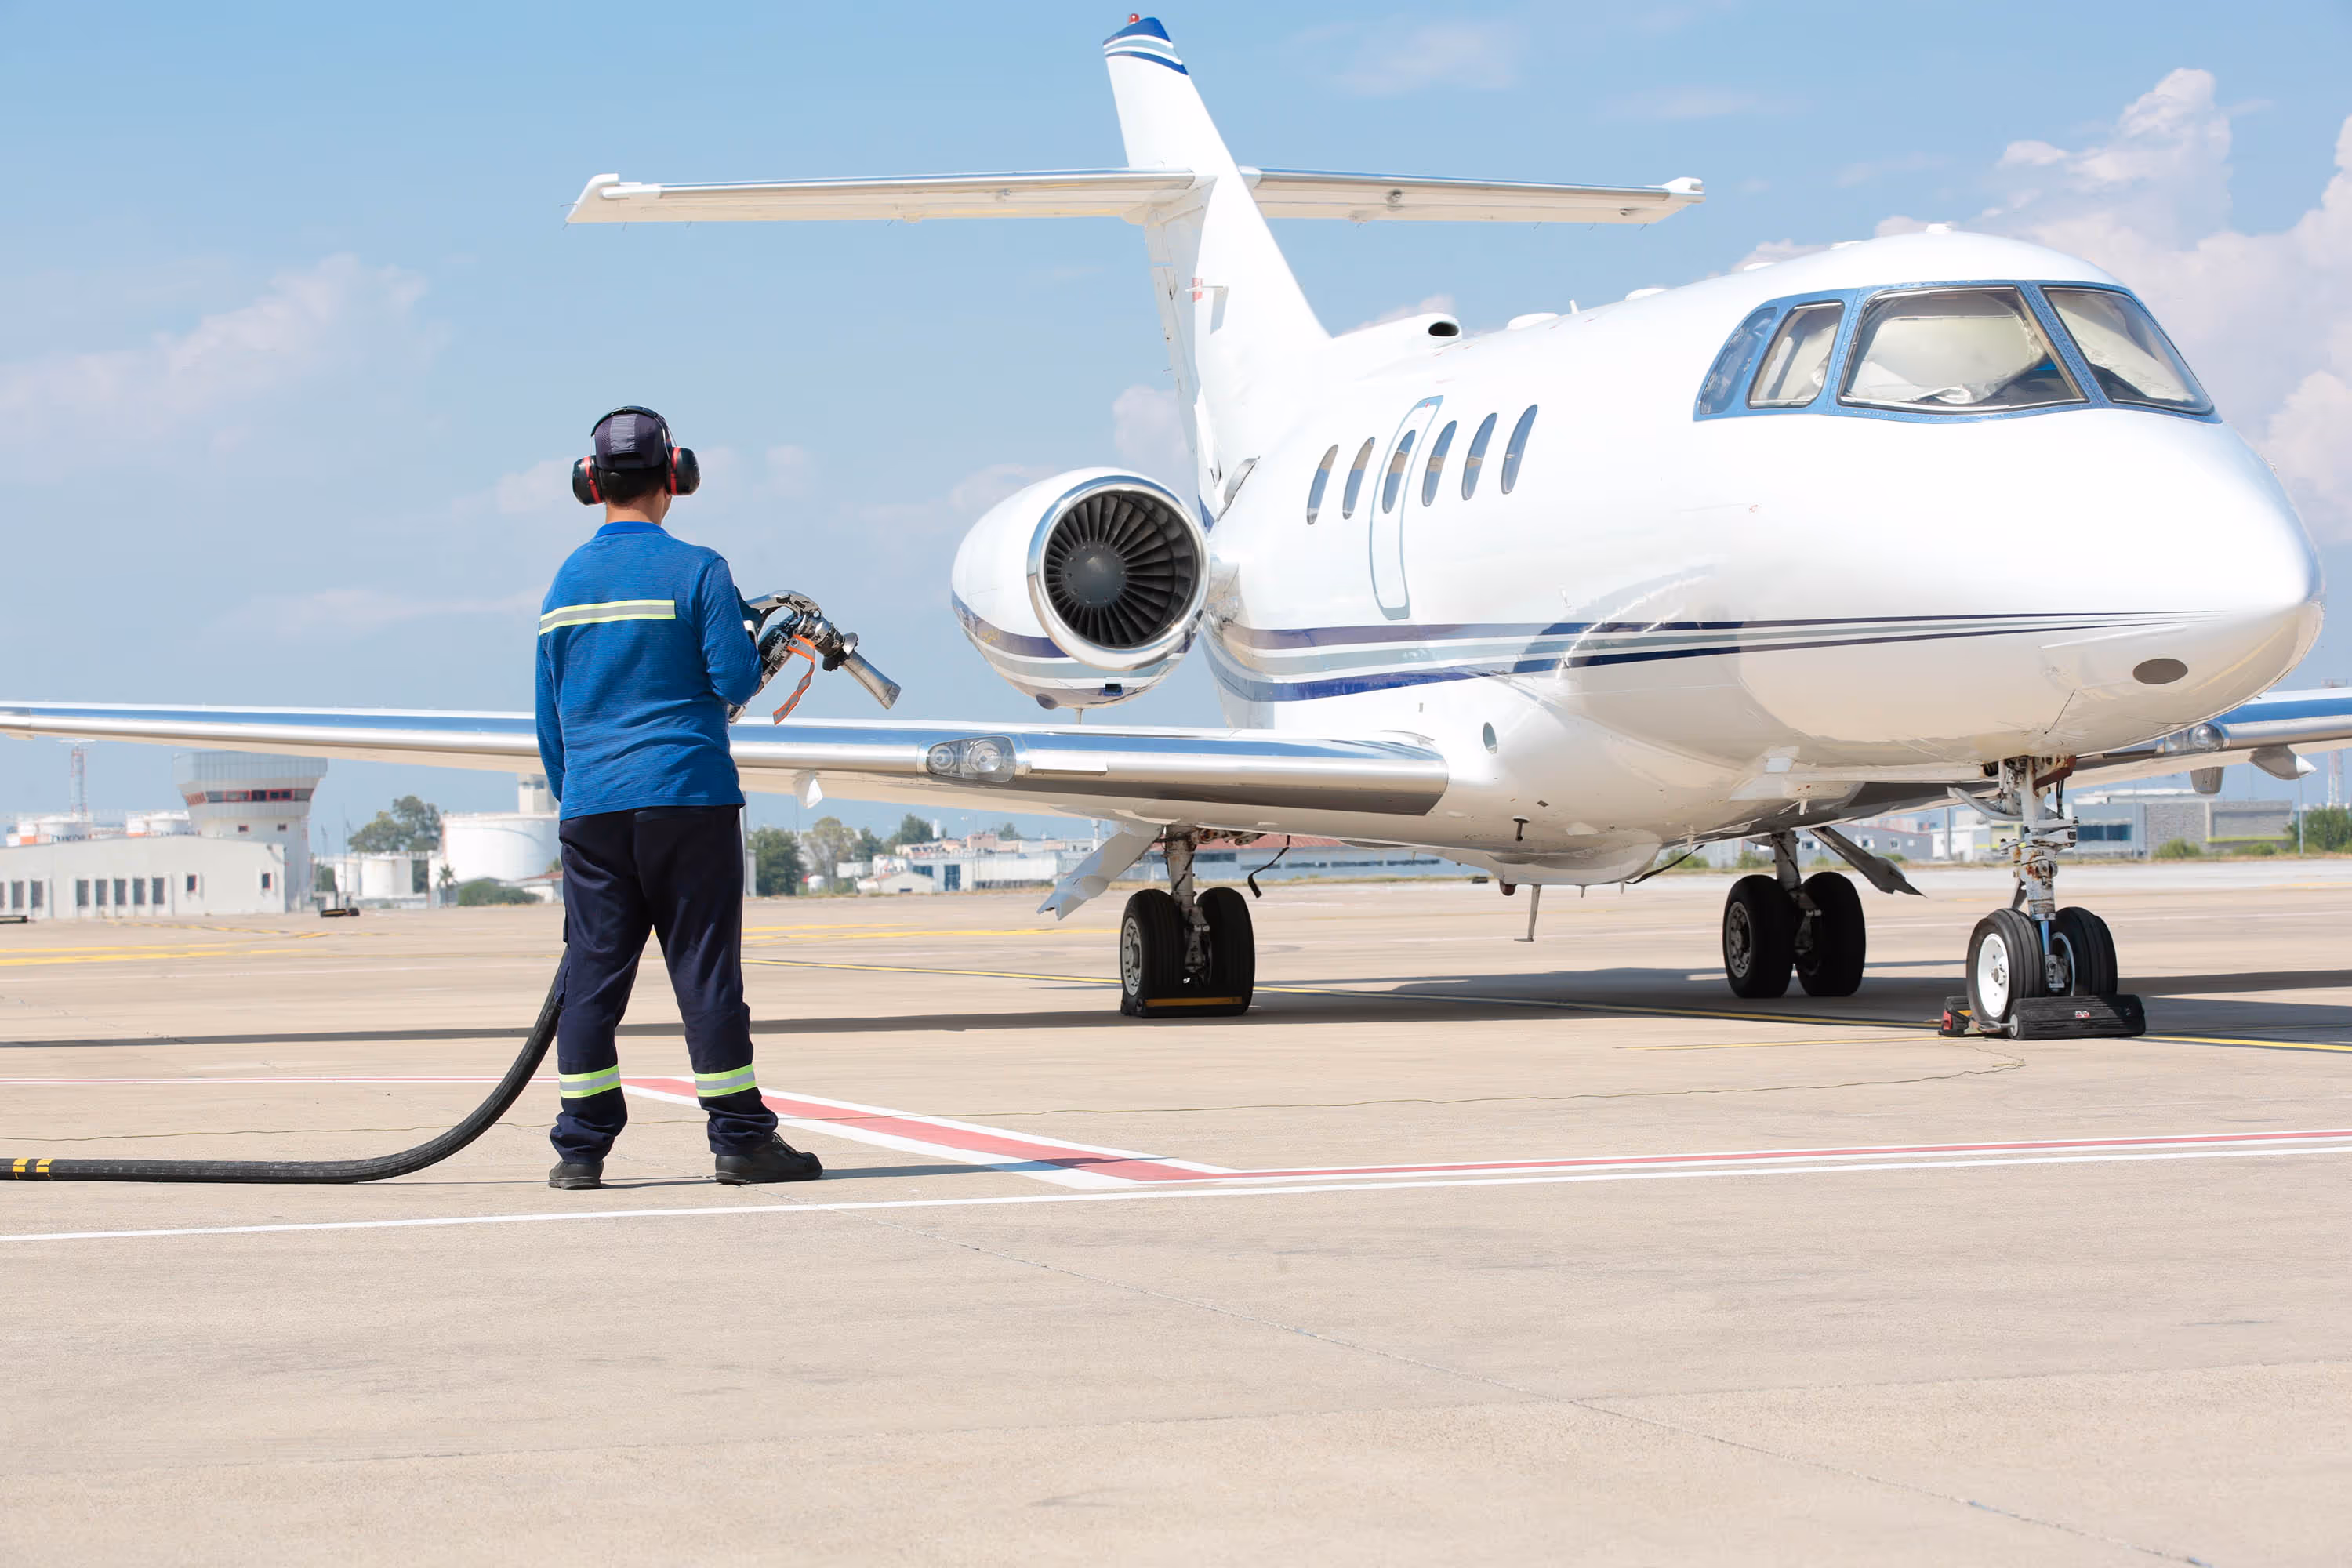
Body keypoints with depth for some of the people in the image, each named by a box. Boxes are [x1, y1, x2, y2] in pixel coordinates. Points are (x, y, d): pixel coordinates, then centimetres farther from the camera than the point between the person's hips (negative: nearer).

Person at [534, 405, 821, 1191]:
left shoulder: (564, 584, 10)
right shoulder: (696, 570, -5)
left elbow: (549, 715, 14)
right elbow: (734, 679, -9)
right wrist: (756, 648, 14)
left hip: (592, 805, 4)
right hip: (687, 798, -4)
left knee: (591, 973, 4)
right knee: (705, 968, -1)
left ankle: (580, 1148, 3)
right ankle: (739, 1139, 2)